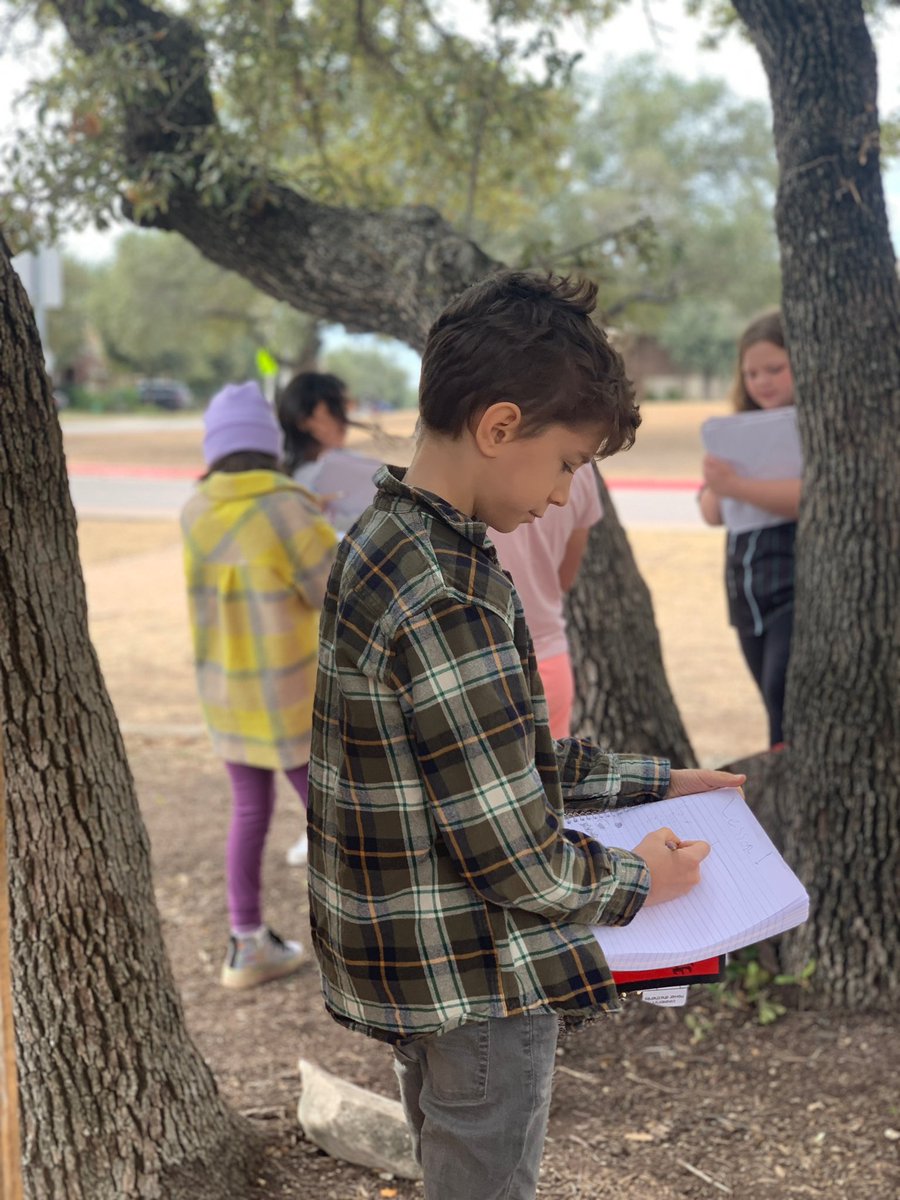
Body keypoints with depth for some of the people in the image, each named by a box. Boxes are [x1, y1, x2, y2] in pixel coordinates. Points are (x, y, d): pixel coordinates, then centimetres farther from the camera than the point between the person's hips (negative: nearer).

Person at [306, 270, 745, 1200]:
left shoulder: (381, 546, 4)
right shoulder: (453, 600, -28)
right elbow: (513, 854, -25)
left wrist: (657, 781, 11)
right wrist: (638, 881, -6)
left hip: (405, 962, 9)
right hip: (479, 984, -9)